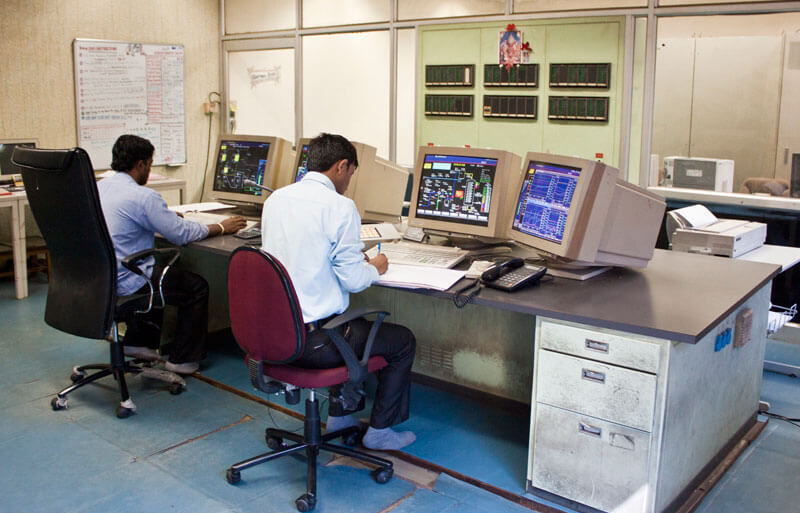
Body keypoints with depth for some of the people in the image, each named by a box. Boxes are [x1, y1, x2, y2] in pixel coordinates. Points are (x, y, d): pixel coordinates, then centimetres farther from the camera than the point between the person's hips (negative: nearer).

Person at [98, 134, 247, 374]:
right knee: (197, 287, 5)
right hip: (124, 282, -9)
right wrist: (221, 228, -1)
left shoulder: (98, 188, 8)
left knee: (160, 274, 33)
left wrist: (167, 216, 34)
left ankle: (137, 342, 32)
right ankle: (182, 359, 10)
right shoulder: (143, 196, -18)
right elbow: (181, 234, -15)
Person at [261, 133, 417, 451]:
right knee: (403, 341, 13)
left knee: (356, 326, 34)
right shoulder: (340, 207, -17)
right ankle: (379, 431, 23)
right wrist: (375, 268, 8)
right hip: (313, 341, -8)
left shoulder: (275, 199, 6)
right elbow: (353, 280, -15)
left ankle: (340, 413, 41)